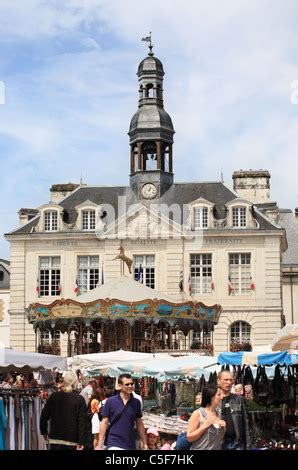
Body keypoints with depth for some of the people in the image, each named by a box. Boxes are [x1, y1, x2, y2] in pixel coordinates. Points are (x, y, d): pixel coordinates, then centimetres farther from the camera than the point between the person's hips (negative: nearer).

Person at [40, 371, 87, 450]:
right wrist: (81, 442, -7)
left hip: (55, 440, 2)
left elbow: (44, 416, 4)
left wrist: (44, 432, 18)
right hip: (72, 440, -2)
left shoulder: (54, 396, 1)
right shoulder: (80, 400, -5)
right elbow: (82, 422, -8)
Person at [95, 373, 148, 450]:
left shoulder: (136, 403, 5)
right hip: (114, 444, -4)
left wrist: (144, 443, 8)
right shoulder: (110, 401, -4)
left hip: (131, 445, 4)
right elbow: (104, 423, -2)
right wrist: (100, 445, -6)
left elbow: (139, 424, 11)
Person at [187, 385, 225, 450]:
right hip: (200, 448, -5)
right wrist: (205, 425, -19)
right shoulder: (197, 413, -9)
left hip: (217, 448, 5)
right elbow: (189, 437, -13)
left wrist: (224, 428, -2)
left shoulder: (218, 414, 6)